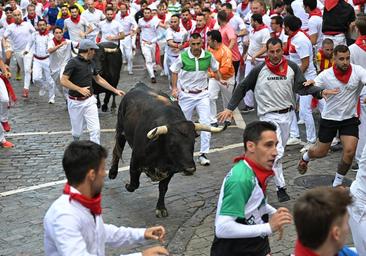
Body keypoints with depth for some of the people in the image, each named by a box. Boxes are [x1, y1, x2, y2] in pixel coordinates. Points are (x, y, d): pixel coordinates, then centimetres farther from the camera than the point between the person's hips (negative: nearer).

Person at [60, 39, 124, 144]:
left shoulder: (90, 63, 9)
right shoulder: (73, 62, -13)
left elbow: (99, 79, 22)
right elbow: (63, 81, -17)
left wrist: (115, 90, 22)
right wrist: (80, 89, -24)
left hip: (89, 101, 5)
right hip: (76, 102, -5)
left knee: (95, 129, -7)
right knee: (77, 132, 8)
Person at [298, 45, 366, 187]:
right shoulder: (326, 75, -13)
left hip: (350, 118, 0)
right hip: (329, 118, 0)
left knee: (350, 151, -13)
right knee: (320, 152, 12)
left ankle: (337, 183, 10)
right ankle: (305, 157, 50)